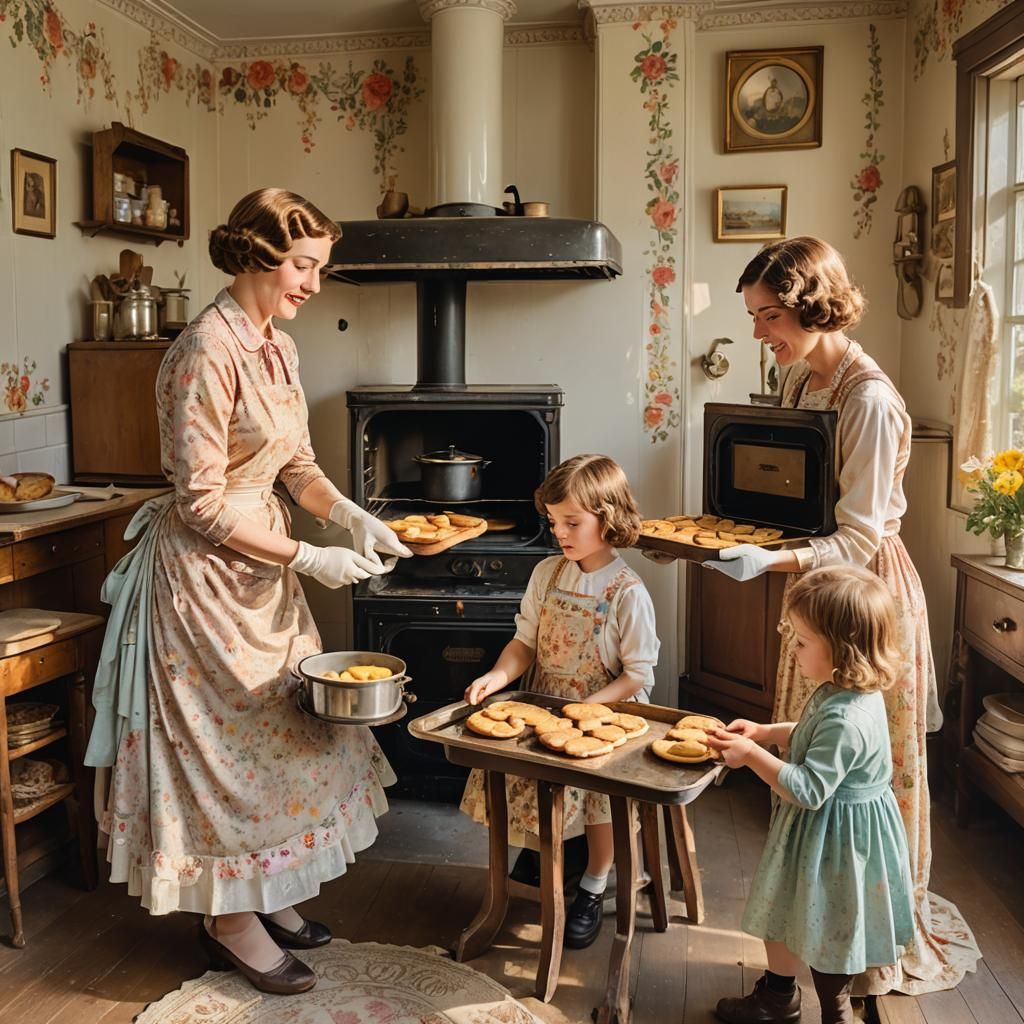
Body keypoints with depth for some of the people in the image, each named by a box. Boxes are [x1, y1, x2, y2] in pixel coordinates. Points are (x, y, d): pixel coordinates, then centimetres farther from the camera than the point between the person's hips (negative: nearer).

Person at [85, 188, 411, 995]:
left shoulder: (278, 347, 5)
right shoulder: (207, 351, -21)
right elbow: (202, 504, -22)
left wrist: (350, 514, -6)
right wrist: (307, 558, -20)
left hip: (262, 566, 9)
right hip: (205, 568, -9)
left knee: (275, 725, 16)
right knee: (228, 732, 4)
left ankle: (262, 894, 34)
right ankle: (230, 920, 24)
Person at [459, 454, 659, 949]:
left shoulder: (627, 592, -14)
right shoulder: (547, 573, 1)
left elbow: (638, 673, -12)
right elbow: (526, 641, 6)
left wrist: (586, 708, -22)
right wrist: (498, 676, -13)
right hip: (546, 706, 5)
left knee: (593, 782, -21)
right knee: (510, 767, -11)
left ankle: (593, 889, 7)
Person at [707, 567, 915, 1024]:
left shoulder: (846, 719, -35)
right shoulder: (852, 691, -4)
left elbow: (809, 790, -32)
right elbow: (816, 739, 13)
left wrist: (752, 755, -27)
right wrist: (766, 732, 2)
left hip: (835, 835, -10)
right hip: (823, 827, 10)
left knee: (826, 930, 14)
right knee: (784, 906, 24)